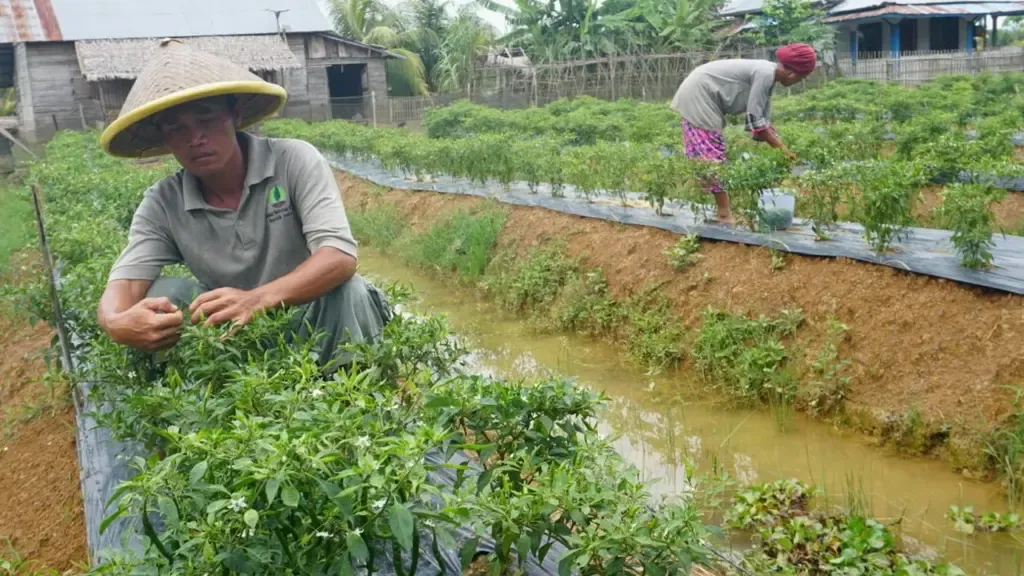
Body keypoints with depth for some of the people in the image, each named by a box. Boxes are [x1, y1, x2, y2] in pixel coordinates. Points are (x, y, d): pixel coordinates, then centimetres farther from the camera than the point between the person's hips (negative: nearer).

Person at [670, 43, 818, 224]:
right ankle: (724, 214, -6)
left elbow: (762, 120, 12)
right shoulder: (765, 74, -20)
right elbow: (754, 118, -21)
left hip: (700, 96, 10)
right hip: (699, 95, -10)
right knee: (712, 155, -8)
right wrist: (781, 148, -15)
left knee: (704, 154, 12)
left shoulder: (767, 76, 9)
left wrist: (779, 147, 7)